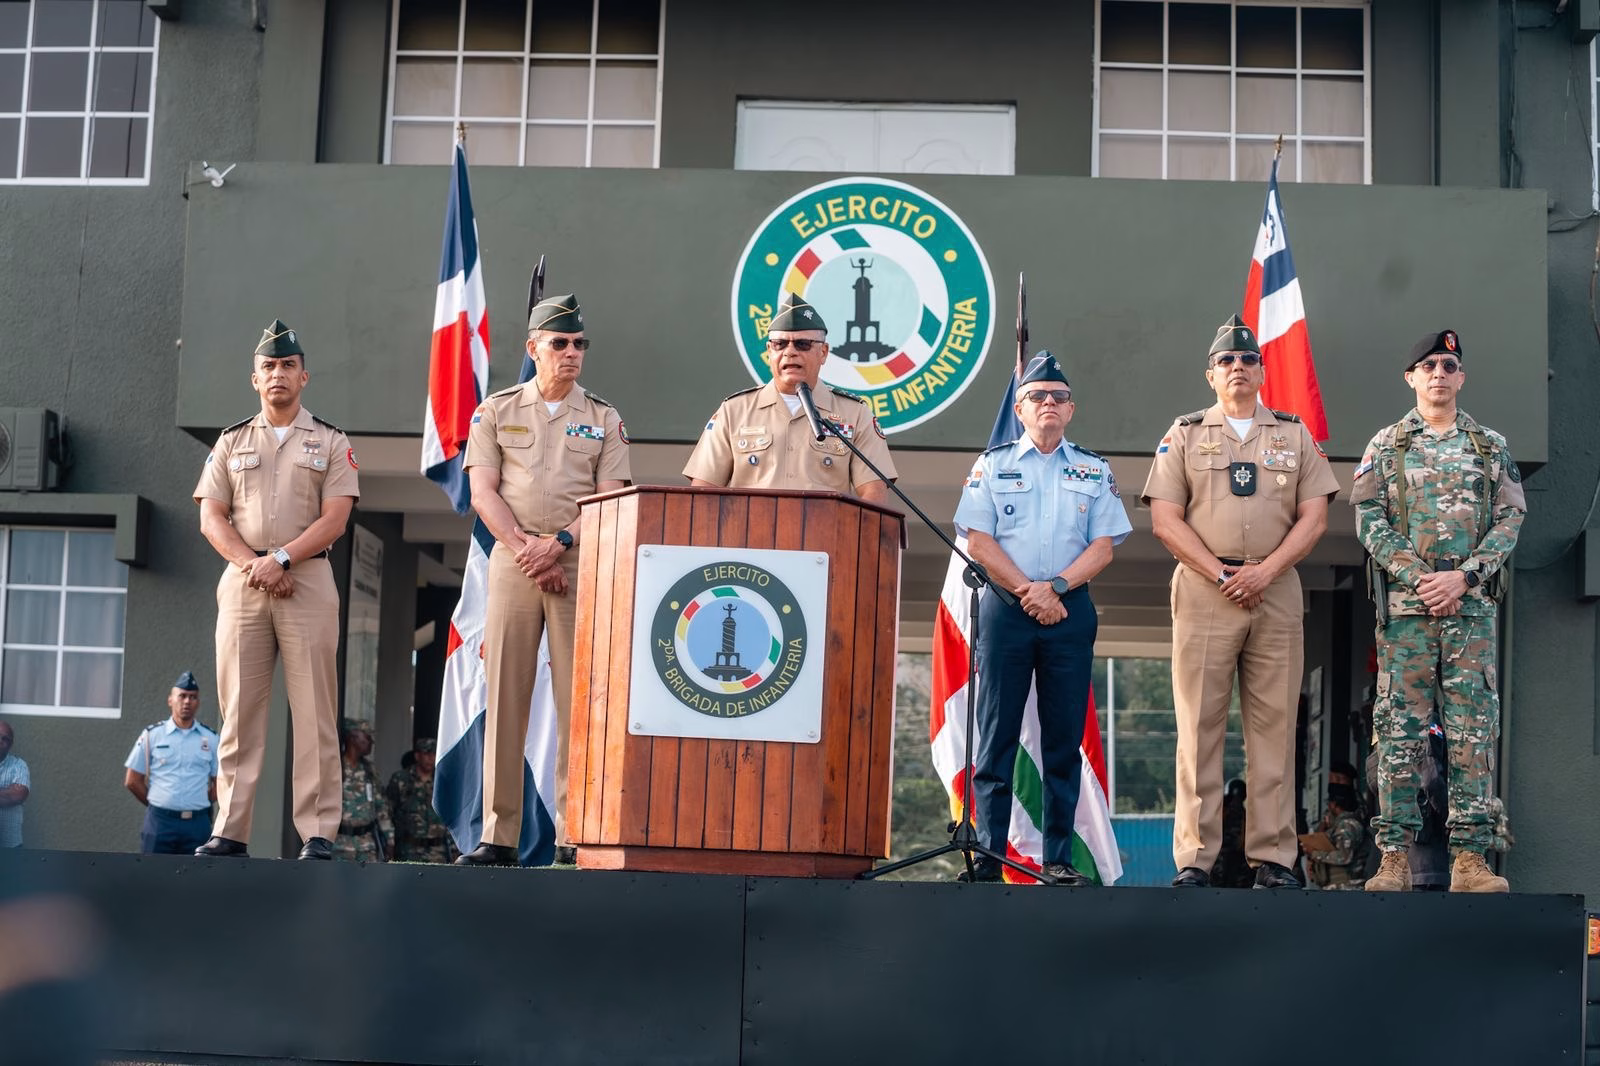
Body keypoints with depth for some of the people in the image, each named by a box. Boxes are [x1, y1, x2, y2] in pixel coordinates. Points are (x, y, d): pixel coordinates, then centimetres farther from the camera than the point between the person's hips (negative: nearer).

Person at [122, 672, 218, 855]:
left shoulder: (211, 739, 10)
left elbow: (220, 783, 14)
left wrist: (199, 806, 7)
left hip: (197, 824, 1)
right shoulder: (151, 735, 7)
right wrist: (158, 805, 7)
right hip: (159, 821, -1)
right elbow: (132, 781, 8)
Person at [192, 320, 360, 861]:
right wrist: (253, 564, -9)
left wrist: (280, 559, -13)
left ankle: (318, 833, -7)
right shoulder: (232, 442, 16)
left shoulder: (330, 442, 10)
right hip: (241, 581, 2)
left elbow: (334, 519, -1)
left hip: (308, 579, -2)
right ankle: (229, 831, 1)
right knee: (238, 709, -1)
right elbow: (211, 518, 7)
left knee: (314, 710, -6)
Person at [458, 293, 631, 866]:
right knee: (504, 694, -2)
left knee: (579, 696, -6)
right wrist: (525, 550, -9)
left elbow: (610, 500, 2)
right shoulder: (497, 411, 11)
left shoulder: (604, 419, 11)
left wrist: (559, 544, -12)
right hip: (512, 559, 0)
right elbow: (483, 492, 3)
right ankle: (498, 836, 0)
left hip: (581, 562, 0)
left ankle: (575, 836, -5)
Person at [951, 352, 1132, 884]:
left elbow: (1103, 546, 5)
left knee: (1064, 738, 0)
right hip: (1004, 607, -1)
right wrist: (1026, 591, -9)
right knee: (996, 735, -4)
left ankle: (1059, 859, 2)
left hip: (1070, 609, 1)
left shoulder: (1094, 471, 13)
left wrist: (1055, 587, -10)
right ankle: (988, 855, -3)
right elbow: (977, 540, 0)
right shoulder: (993, 464, 10)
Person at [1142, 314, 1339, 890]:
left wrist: (1264, 570, -8)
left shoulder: (1296, 436, 15)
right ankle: (1194, 859, -4)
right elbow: (1165, 519, 2)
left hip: (1276, 589, 2)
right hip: (1203, 591, -1)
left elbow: (1314, 517, 6)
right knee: (1199, 725, -4)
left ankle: (1273, 857, 3)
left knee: (1274, 725, 0)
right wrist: (1218, 572, -9)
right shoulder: (1184, 435, 11)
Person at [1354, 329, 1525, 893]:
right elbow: (1370, 522, 1)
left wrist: (1463, 576, -10)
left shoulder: (1491, 447, 12)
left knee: (1473, 730, -2)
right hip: (1405, 606, -1)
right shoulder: (1386, 446, 8)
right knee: (1401, 730, -2)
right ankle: (1394, 856, 1)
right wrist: (1419, 579, -11)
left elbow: (1510, 521, 4)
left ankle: (1470, 857, 0)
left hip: (1472, 606, 1)